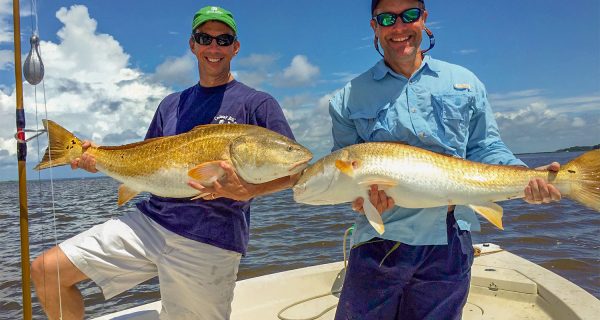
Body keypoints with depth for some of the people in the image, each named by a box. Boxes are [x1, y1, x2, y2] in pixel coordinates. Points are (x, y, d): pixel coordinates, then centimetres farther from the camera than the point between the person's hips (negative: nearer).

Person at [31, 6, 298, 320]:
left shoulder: (257, 103, -2)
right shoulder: (172, 103, 15)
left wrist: (247, 191, -26)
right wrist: (99, 161, 3)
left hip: (210, 240, -5)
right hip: (150, 220, 5)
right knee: (46, 270, 2)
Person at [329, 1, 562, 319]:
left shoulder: (465, 82, 9)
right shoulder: (349, 97, 3)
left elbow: (486, 149, 9)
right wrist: (360, 197, -19)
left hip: (450, 243, 2)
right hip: (379, 242, -1)